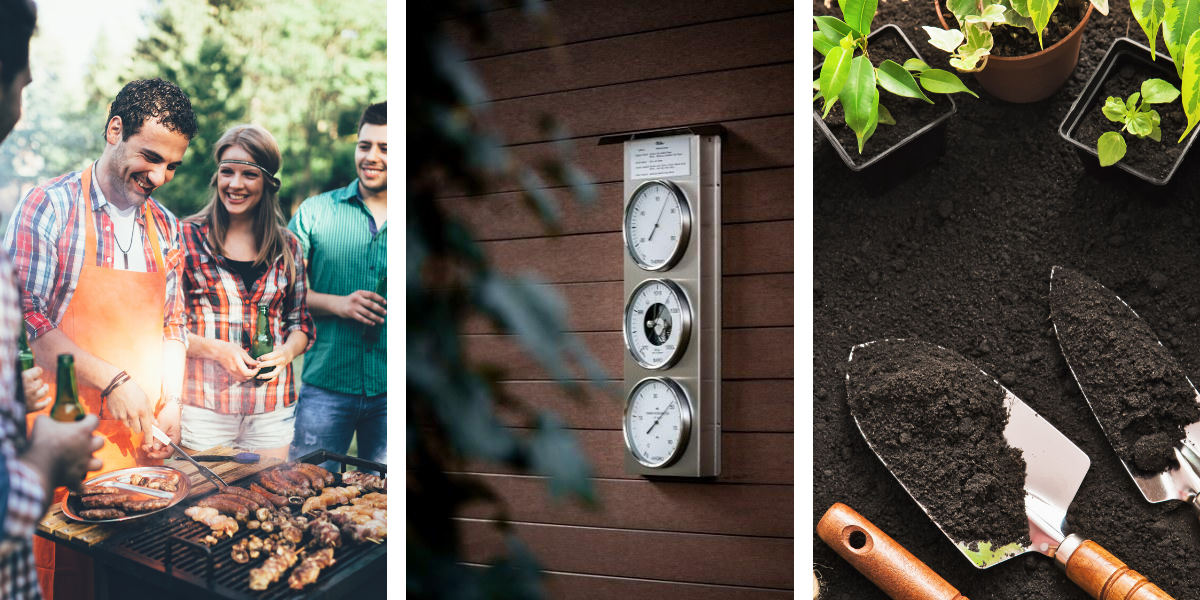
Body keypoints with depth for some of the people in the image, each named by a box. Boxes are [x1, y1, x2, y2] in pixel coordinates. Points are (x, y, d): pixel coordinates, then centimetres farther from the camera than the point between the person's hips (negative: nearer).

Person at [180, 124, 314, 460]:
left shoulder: (286, 247, 8)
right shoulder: (187, 239, 0)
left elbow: (300, 322, 15)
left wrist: (286, 352, -7)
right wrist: (216, 349, -15)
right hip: (203, 405, -2)